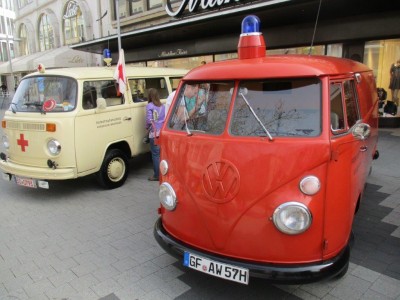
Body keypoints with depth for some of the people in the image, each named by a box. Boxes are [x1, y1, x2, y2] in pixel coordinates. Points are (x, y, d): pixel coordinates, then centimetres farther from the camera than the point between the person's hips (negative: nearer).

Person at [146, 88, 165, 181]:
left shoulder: (149, 106, -8)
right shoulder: (162, 106, 8)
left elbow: (149, 120, -12)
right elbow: (166, 118, 9)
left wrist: (147, 127, 6)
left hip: (154, 134, -5)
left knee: (155, 154, 1)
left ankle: (157, 175, 6)